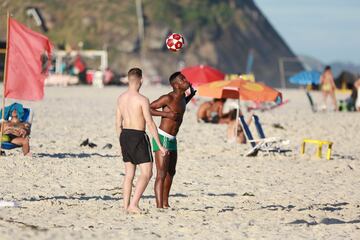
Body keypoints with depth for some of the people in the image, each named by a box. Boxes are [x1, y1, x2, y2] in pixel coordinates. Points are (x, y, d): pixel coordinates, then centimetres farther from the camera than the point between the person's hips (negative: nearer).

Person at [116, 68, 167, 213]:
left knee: (129, 173, 15)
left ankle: (126, 206, 13)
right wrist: (160, 146, -12)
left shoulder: (121, 98, 6)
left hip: (125, 136, 7)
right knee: (147, 173, -3)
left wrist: (122, 144, 23)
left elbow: (118, 123, 12)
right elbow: (150, 124, -16)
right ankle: (134, 204, -14)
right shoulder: (142, 100, -15)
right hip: (138, 137, -7)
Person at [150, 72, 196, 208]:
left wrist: (192, 95, 18)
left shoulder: (182, 98, 8)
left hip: (172, 139, 10)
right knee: (162, 174, -13)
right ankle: (159, 206, -17)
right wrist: (166, 114, -25)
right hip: (162, 138, -10)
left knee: (171, 172, 20)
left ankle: (165, 203, 32)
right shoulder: (168, 98, -18)